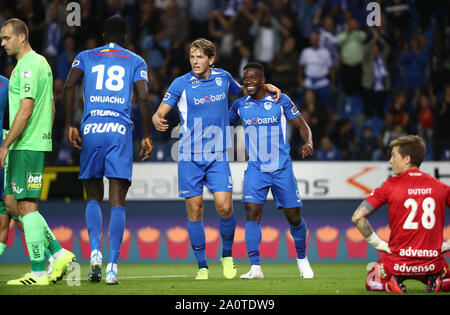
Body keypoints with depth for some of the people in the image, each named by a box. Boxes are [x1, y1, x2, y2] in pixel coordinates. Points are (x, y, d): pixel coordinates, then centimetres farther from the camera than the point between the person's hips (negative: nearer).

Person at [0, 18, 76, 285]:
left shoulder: (28, 65, -13)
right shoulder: (41, 62, 18)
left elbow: (26, 109, -19)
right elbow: (51, 108, 22)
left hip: (26, 146, -10)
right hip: (38, 143, 10)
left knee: (26, 205, -7)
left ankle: (39, 272, -6)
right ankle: (59, 254, 11)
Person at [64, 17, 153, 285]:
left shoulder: (85, 57, 16)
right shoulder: (136, 61, 13)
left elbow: (70, 86, -1)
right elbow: (143, 97, 0)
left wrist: (70, 125, 1)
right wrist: (147, 135, 5)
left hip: (90, 130, 1)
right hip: (121, 130, -1)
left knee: (94, 197, 13)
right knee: (117, 202, -1)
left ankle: (95, 252, -8)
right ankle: (112, 265, -10)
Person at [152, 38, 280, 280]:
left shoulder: (223, 77, 3)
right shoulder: (181, 84, -6)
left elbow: (242, 91, 26)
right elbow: (160, 113, -7)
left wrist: (266, 87, 12)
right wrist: (157, 121, -30)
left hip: (218, 156, 1)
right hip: (190, 157, -1)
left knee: (224, 206, -12)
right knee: (195, 211, -2)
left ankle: (227, 255, 12)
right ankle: (202, 267, 9)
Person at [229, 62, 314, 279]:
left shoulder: (280, 100, -3)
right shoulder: (240, 106, 4)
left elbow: (302, 125, 0)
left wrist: (308, 143, -19)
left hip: (282, 169, -1)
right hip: (255, 169, 1)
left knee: (294, 217, 4)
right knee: (252, 214, -16)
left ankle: (302, 258, 29)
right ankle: (255, 267, -16)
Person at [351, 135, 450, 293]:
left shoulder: (390, 186, -6)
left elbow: (358, 217, -11)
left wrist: (379, 244, -2)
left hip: (398, 263, -1)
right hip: (433, 265, 1)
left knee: (371, 283, 30)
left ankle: (390, 283, -3)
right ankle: (435, 281, 1)